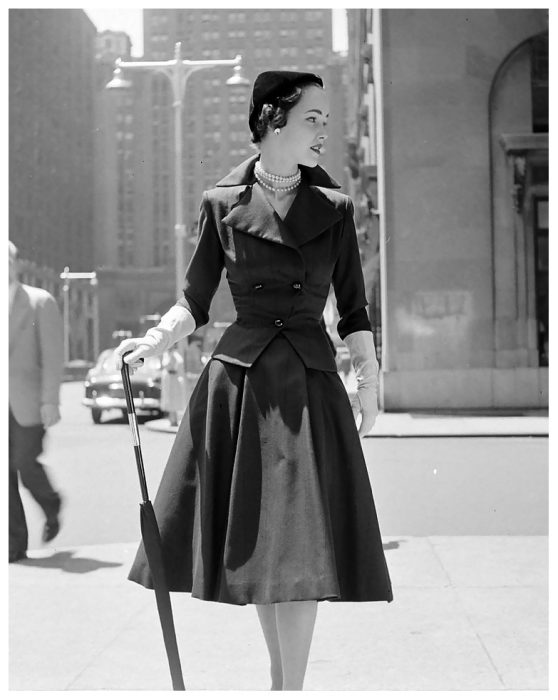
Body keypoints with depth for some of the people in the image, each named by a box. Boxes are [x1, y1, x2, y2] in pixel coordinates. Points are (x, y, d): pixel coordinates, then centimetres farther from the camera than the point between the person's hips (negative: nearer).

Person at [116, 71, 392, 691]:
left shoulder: (333, 208, 5)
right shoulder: (223, 205, 2)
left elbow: (353, 310, 8)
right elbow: (194, 301, 6)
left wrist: (369, 382, 1)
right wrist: (152, 341, -11)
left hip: (309, 386, 0)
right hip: (238, 381, 0)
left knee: (302, 541, -7)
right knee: (252, 539, 6)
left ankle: (291, 687, 2)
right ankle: (279, 675, 24)